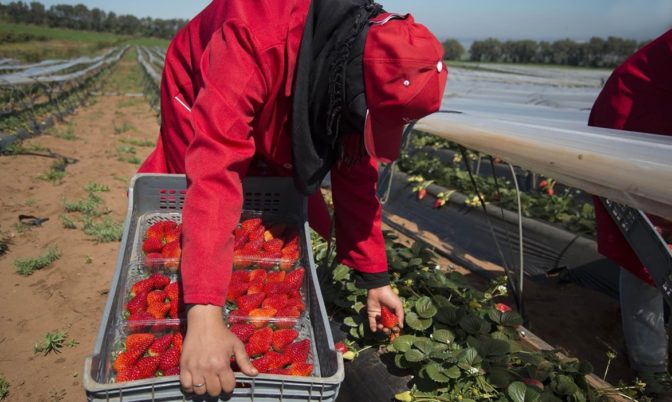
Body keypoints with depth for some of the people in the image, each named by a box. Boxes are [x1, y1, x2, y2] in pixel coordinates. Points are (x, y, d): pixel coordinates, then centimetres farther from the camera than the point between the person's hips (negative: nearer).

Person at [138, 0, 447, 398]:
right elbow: (216, 172, -51)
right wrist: (205, 314, -57)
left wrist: (375, 278, -15)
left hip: (279, 139, 4)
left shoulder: (364, 72, -25)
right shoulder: (256, 42, -45)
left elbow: (357, 179, -15)